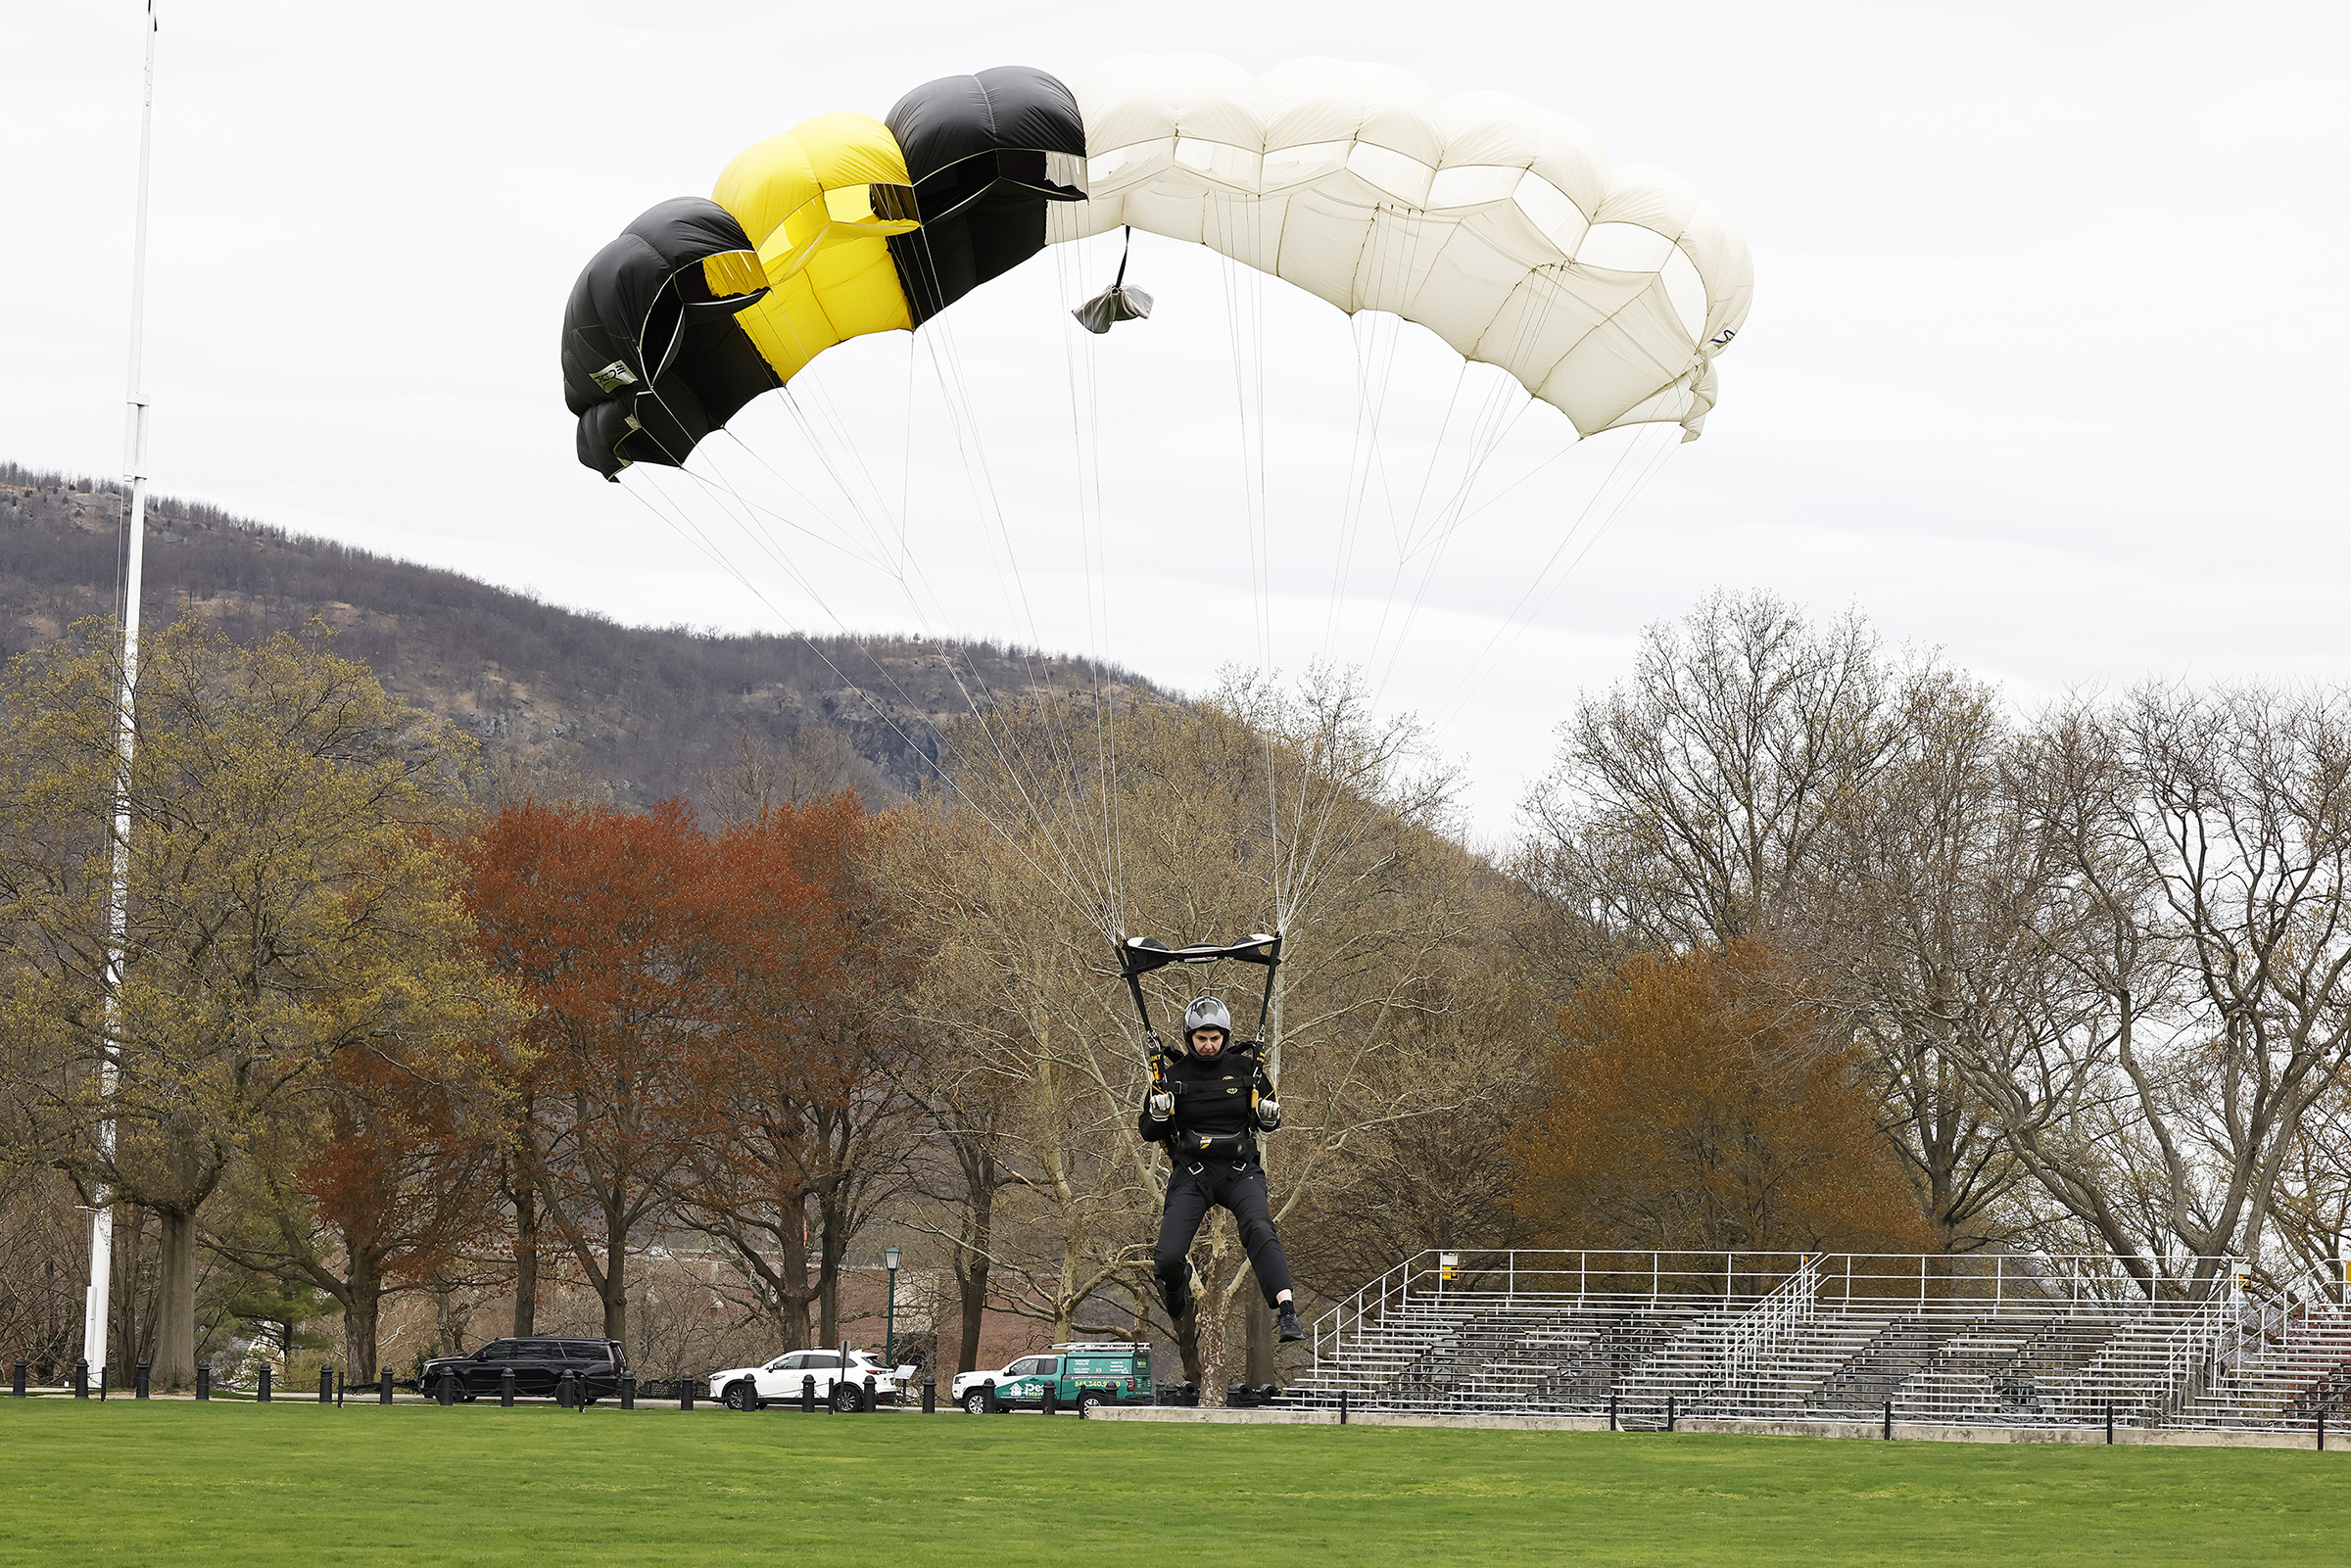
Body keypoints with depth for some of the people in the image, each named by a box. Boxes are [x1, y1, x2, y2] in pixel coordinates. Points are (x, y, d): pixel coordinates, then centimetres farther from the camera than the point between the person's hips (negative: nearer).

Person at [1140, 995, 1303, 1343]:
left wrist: (1269, 1115, -8)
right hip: (1193, 1173, 0)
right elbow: (1148, 1132, 9)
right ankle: (1178, 1276, 27)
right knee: (1167, 1258, -13)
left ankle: (1287, 1313, -39)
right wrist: (1159, 1115, -14)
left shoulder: (1245, 1069, 4)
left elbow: (1269, 1120, 16)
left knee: (1259, 1229, -31)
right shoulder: (1174, 1076, 2)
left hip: (1240, 1171, 0)